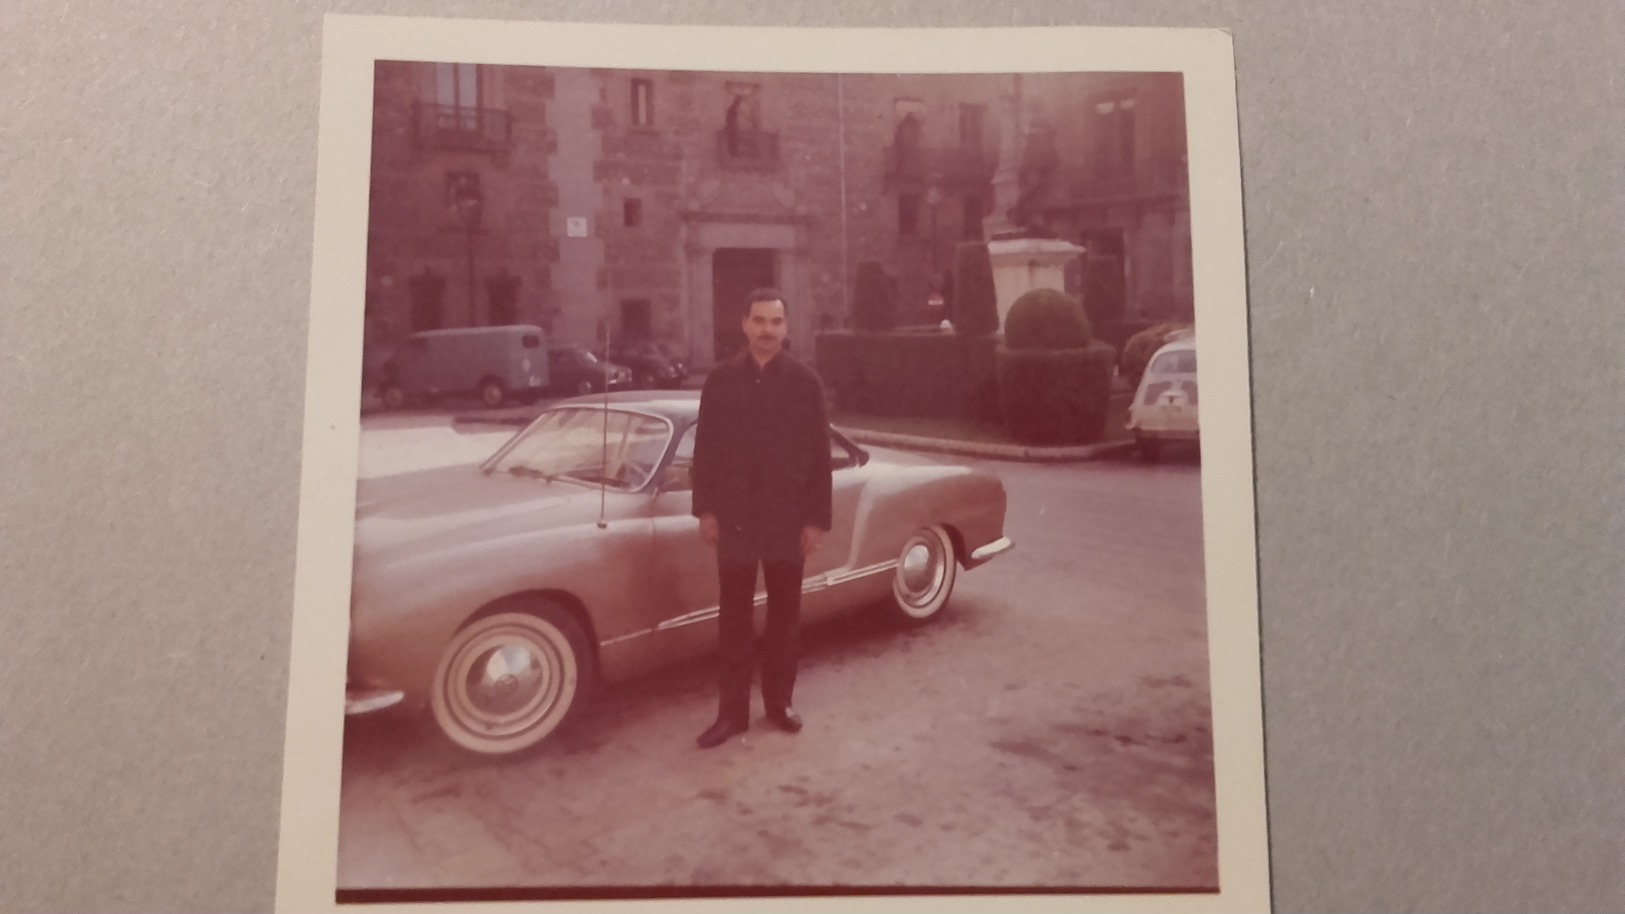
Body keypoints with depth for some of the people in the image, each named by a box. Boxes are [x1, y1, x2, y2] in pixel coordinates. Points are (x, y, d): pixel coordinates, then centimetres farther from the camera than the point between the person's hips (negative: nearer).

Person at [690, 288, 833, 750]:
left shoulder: (805, 381, -2)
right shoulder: (721, 379, 1)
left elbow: (819, 454, -2)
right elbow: (705, 448, 3)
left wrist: (817, 519, -5)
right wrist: (705, 509, -2)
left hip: (788, 518, 0)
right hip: (734, 517, 0)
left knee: (785, 614, 11)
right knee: (734, 618, 5)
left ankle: (779, 701, 25)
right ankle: (732, 711, 13)